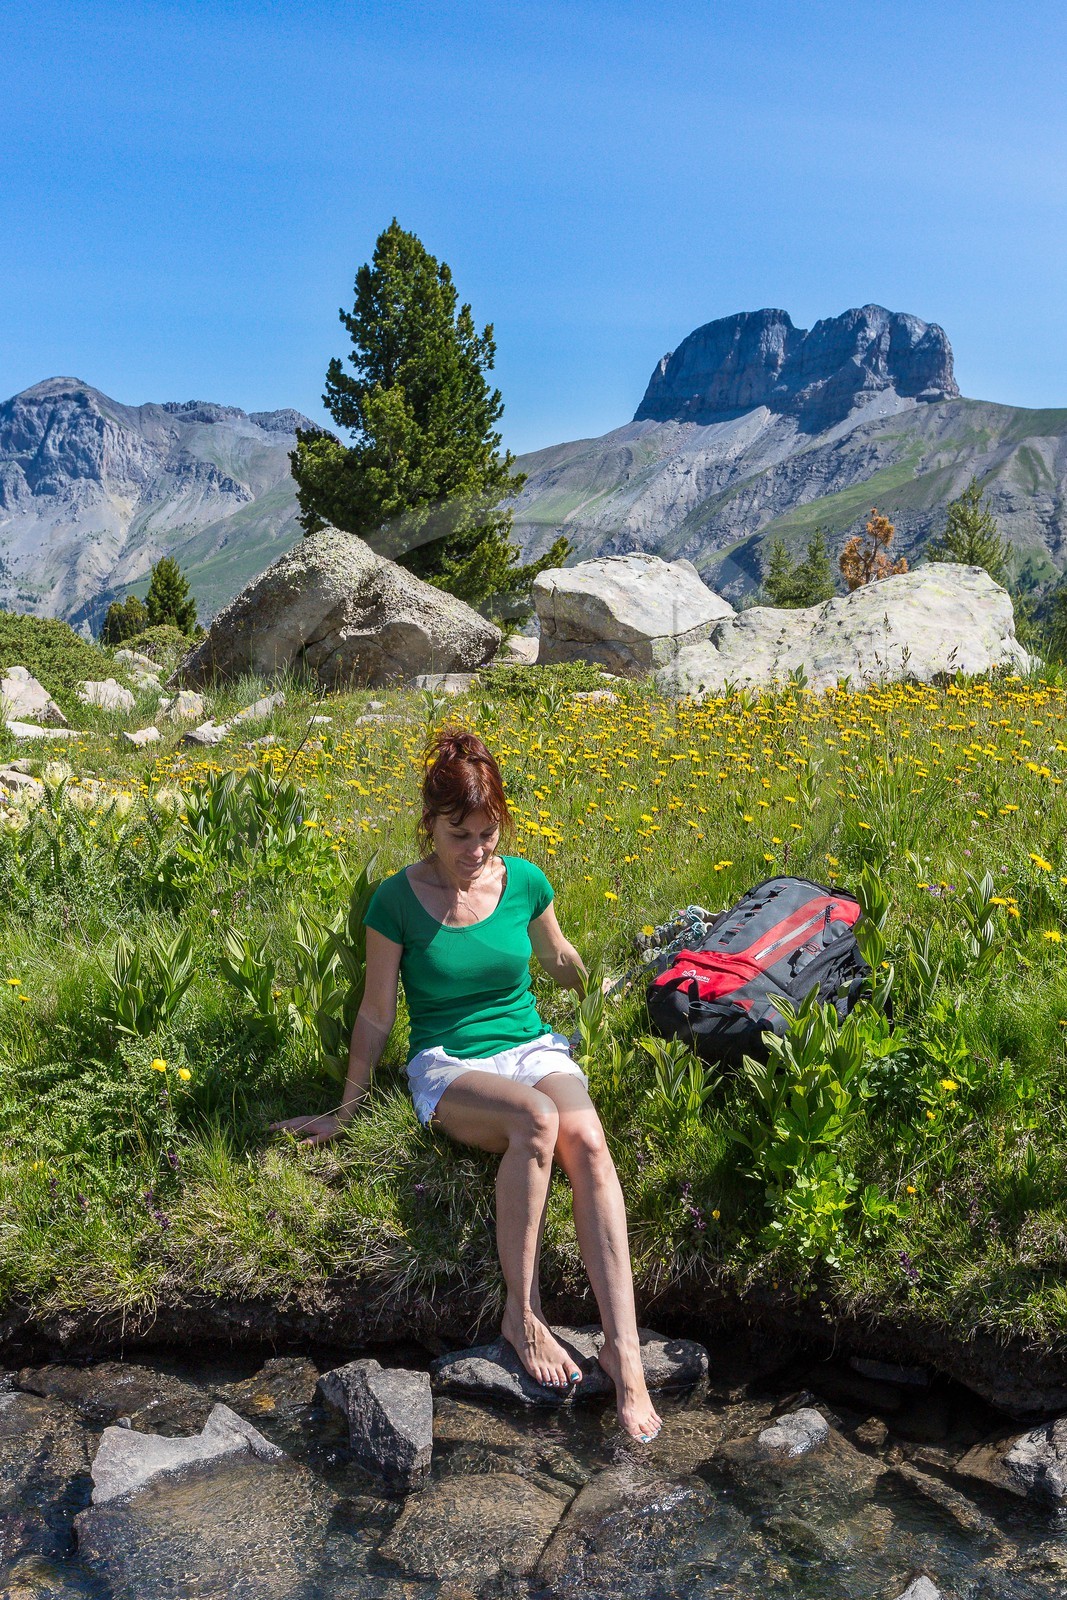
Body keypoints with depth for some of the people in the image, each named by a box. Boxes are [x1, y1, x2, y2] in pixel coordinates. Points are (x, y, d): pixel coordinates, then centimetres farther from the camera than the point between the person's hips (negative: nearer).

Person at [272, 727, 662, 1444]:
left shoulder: (525, 881, 0)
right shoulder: (397, 901, -7)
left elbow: (560, 960, 20)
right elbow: (376, 1015, 2)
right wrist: (345, 1113, 6)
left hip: (532, 1046, 2)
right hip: (449, 1064, -2)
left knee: (585, 1136, -32)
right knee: (535, 1118, -36)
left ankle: (625, 1347, -33)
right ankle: (522, 1312, -20)